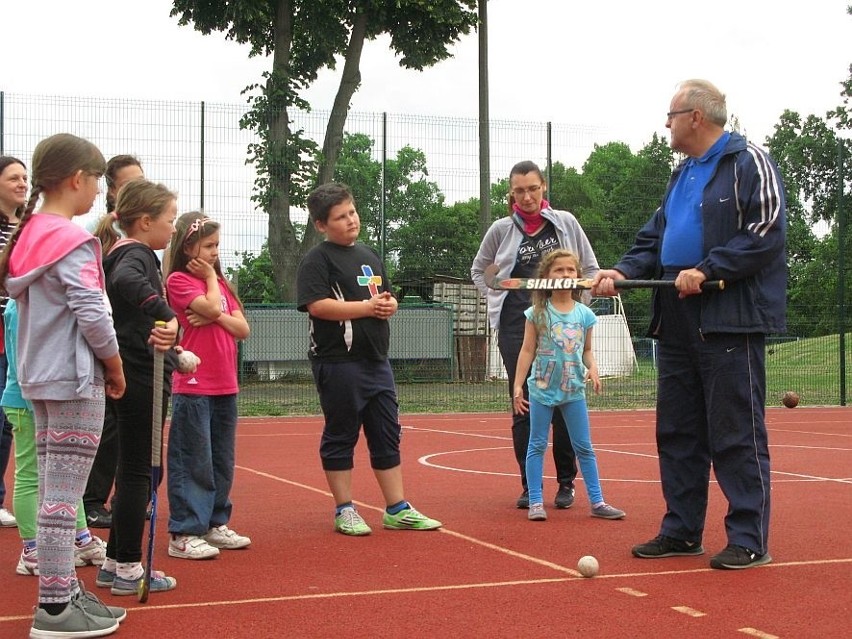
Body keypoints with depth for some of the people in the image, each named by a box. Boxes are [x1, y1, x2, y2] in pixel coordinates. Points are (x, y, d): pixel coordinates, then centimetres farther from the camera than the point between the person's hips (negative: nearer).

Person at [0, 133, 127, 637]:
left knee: (53, 494, 13)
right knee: (64, 498, -5)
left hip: (41, 379, 9)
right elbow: (92, 313, -20)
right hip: (75, 381, -9)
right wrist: (115, 366, -7)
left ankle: (66, 591, 22)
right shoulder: (73, 241, -15)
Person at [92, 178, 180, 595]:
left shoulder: (120, 251, 15)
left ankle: (114, 561, 23)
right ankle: (128, 568, 5)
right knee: (139, 471, -2)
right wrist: (166, 315, -45)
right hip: (142, 376, -10)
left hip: (129, 373, 10)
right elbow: (127, 280, -38)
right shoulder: (137, 253, -15)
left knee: (132, 469, 16)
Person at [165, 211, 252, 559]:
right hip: (193, 386, -7)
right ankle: (183, 534, -1)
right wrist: (209, 276, -3)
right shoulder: (178, 280, -5)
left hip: (225, 386, 7)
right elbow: (211, 306, -20)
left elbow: (242, 328, 9)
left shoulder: (220, 283, 17)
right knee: (193, 461, -5)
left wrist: (217, 316, -10)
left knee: (222, 461, 12)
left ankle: (215, 523, 23)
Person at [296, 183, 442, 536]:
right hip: (338, 363, -7)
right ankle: (344, 511, 12)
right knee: (340, 437, 3)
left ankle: (397, 509, 16)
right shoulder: (317, 259, -7)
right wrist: (367, 307, -16)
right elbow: (317, 305, -20)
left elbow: (387, 295, 27)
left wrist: (389, 304, 2)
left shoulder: (369, 255, 17)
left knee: (388, 435, 9)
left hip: (377, 361, 8)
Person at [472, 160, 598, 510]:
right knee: (523, 406, 2)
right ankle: (529, 485, 9)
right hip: (516, 326, 1)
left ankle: (566, 483, 13)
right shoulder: (502, 229, 4)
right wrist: (498, 300, 6)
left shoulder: (565, 222, 3)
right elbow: (478, 270, 19)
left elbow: (590, 268, 11)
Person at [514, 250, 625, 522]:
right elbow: (527, 350, -3)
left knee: (584, 447, 7)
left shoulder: (584, 314, 2)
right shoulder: (538, 312, -5)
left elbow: (587, 350, 12)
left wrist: (592, 368, -8)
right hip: (542, 388, -2)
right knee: (537, 445, 4)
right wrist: (518, 386, -5)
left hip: (574, 389, 2)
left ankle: (597, 502, 13)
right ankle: (535, 502, 10)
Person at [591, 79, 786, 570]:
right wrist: (624, 271, 4)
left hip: (731, 321, -9)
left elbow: (766, 233, -15)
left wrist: (706, 271, -20)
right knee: (677, 431, 11)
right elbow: (656, 238, 22)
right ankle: (681, 531, 20)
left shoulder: (748, 163, -5)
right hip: (678, 322, 9)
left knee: (736, 433, -5)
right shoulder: (682, 175, 21)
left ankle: (750, 539, 2)